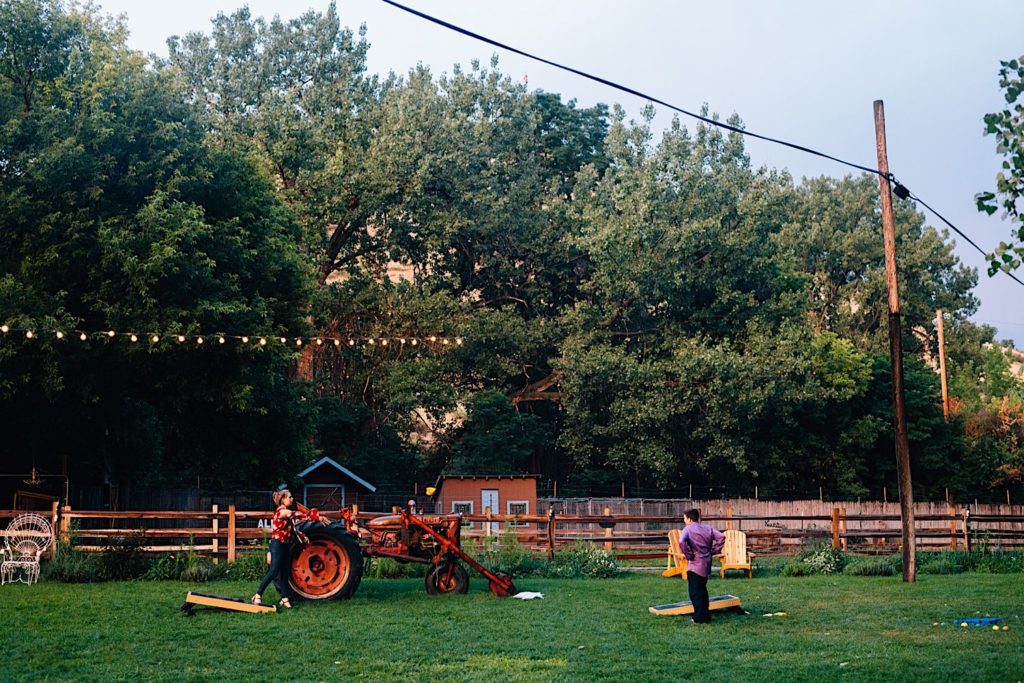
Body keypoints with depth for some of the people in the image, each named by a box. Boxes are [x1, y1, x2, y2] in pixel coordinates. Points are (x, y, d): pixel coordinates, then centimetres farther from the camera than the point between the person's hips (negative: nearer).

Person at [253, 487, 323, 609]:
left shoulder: (287, 512, 14)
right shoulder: (281, 511, -16)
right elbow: (298, 515, -23)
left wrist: (302, 536, 8)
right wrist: (317, 517, -26)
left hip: (286, 545, 9)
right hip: (277, 544, -9)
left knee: (284, 573, 9)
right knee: (273, 572, -9)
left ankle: (285, 598, 12)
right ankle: (258, 595, -2)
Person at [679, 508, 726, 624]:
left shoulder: (688, 529, -10)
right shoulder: (707, 528, 8)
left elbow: (681, 541, -28)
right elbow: (721, 537, 3)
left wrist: (688, 554, -16)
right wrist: (714, 551, 7)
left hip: (695, 564, -7)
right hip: (707, 564, 7)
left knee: (695, 592, 1)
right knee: (702, 590, 20)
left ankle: (700, 617, 0)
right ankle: (706, 616, 24)